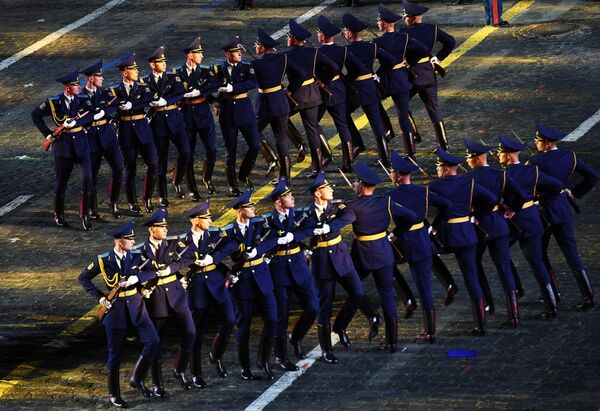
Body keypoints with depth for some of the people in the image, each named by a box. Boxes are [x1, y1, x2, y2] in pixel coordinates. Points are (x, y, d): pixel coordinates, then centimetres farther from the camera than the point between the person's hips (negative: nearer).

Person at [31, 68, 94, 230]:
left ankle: (84, 213, 2)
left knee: (87, 179, -12)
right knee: (61, 182, 8)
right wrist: (47, 134, 1)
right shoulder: (53, 103, -5)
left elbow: (91, 113, -14)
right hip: (63, 145, -1)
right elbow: (35, 115, 6)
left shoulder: (82, 100, 0)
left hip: (80, 144, 1)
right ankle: (58, 216, 26)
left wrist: (76, 121, -27)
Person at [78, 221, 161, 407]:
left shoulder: (136, 256, 1)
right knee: (115, 354, 4)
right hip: (115, 308, -3)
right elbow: (83, 278, 2)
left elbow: (152, 272, -10)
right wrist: (99, 297, -8)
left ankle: (137, 379, 9)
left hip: (136, 306, 3)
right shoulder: (104, 261, -6)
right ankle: (113, 395, 17)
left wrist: (135, 278, -27)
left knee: (153, 342, -10)